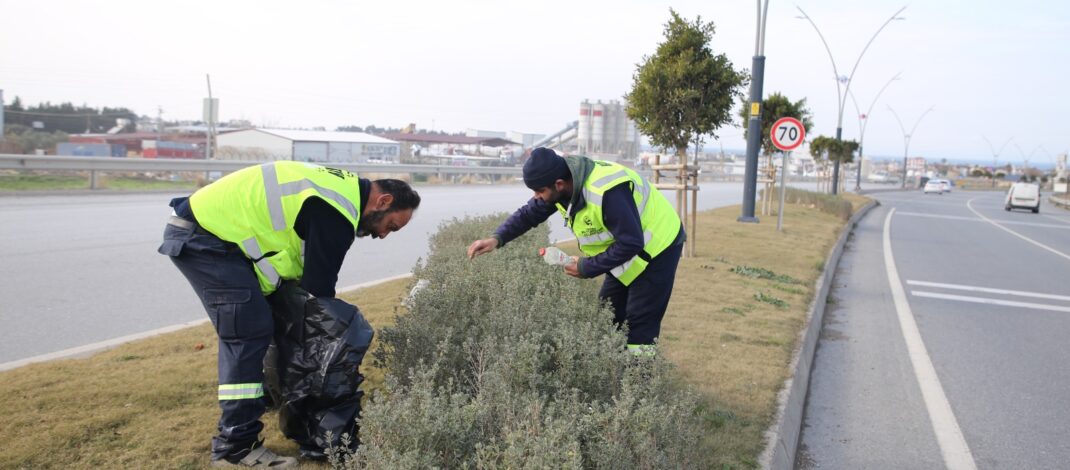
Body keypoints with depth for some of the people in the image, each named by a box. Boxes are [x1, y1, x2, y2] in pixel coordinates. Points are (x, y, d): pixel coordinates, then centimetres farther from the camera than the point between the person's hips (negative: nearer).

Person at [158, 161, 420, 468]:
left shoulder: (341, 189, 11)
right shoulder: (336, 212, -21)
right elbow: (319, 286, -15)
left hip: (202, 228, 10)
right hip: (203, 237, -10)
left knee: (243, 331, 16)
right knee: (250, 333, -13)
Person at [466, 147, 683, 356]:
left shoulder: (606, 192, -37)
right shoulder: (564, 183, -10)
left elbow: (631, 243, -32)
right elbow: (528, 214, -1)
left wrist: (587, 268, -24)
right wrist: (497, 238, -16)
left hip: (656, 247, -9)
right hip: (626, 249, 9)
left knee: (640, 328, -7)